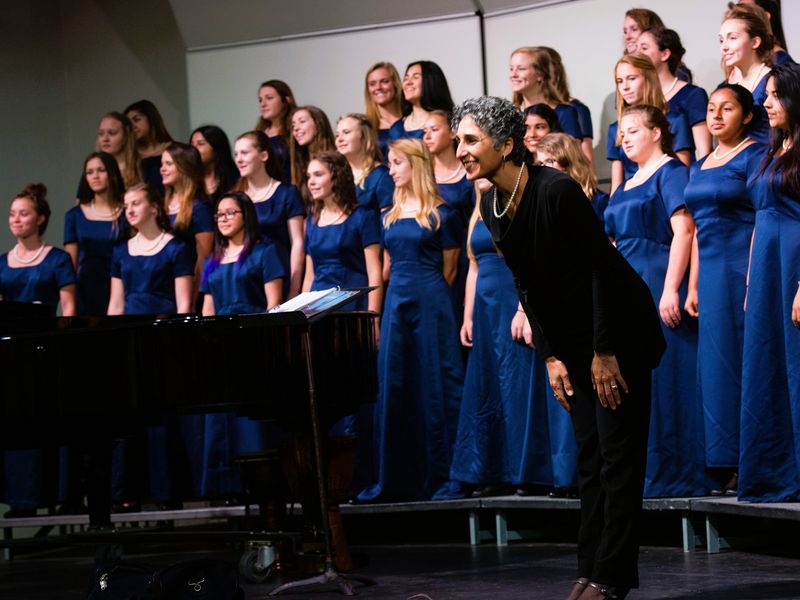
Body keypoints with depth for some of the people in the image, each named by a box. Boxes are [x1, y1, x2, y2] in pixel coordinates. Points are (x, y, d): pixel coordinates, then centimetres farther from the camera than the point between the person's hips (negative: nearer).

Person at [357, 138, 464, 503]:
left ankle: (444, 477, 1)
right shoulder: (390, 216, 14)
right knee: (392, 388, 4)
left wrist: (427, 293, 6)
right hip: (396, 304, 6)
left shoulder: (439, 213, -2)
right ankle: (395, 478, 9)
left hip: (430, 304, -6)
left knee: (436, 388, -4)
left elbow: (449, 268, 3)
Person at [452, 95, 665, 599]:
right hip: (574, 341, 8)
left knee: (618, 454, -5)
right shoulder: (492, 206, 1)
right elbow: (527, 283, 8)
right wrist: (549, 356, 4)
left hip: (619, 331, -8)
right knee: (590, 457, 10)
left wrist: (604, 352, -19)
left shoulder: (556, 190, -23)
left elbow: (603, 267, -21)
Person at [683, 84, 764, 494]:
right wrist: (693, 286, 15)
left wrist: (754, 282, -19)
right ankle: (724, 462, 8)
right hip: (711, 274, 7)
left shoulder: (753, 156, -4)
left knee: (736, 363, -8)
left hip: (741, 270, -7)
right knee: (714, 363, 5)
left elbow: (762, 222, -11)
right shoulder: (700, 167, 18)